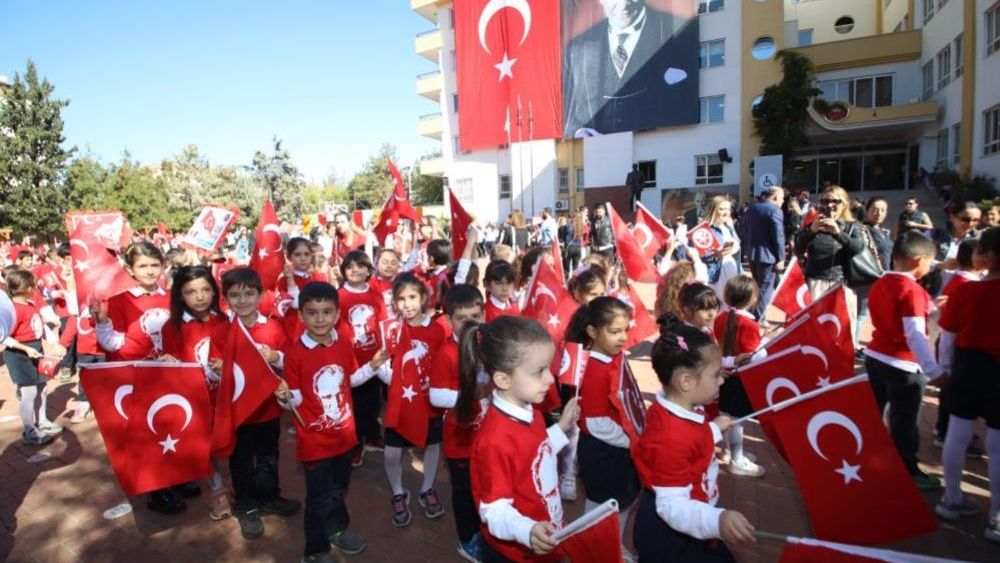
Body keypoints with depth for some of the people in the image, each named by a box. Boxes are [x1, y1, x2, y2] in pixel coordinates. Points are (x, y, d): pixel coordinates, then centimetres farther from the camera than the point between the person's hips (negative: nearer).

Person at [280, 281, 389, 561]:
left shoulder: (344, 345, -4)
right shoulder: (295, 351, -20)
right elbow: (296, 398, -16)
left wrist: (372, 366, -3)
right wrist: (285, 397, -37)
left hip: (343, 433, 5)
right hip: (314, 439, -5)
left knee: (339, 488, 26)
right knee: (318, 497, 9)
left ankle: (337, 528, 51)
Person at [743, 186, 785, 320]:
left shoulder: (751, 208, 11)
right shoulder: (775, 210, -14)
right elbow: (778, 236, -17)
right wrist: (781, 258, -13)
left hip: (752, 253, 8)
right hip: (767, 254, -8)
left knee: (758, 286, 19)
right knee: (766, 287, 0)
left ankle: (756, 315, 26)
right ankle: (757, 319, -1)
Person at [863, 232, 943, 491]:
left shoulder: (879, 283, 5)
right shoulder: (912, 290, -19)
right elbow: (915, 335, -25)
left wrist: (928, 309, 14)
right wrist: (933, 369, -25)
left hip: (875, 356, 8)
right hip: (903, 365, -8)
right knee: (904, 420, 5)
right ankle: (908, 471, 18)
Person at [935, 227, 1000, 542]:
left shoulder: (965, 291, -7)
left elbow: (947, 336, 0)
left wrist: (946, 368, 14)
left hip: (966, 366, 3)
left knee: (957, 435, 14)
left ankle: (952, 500, 28)